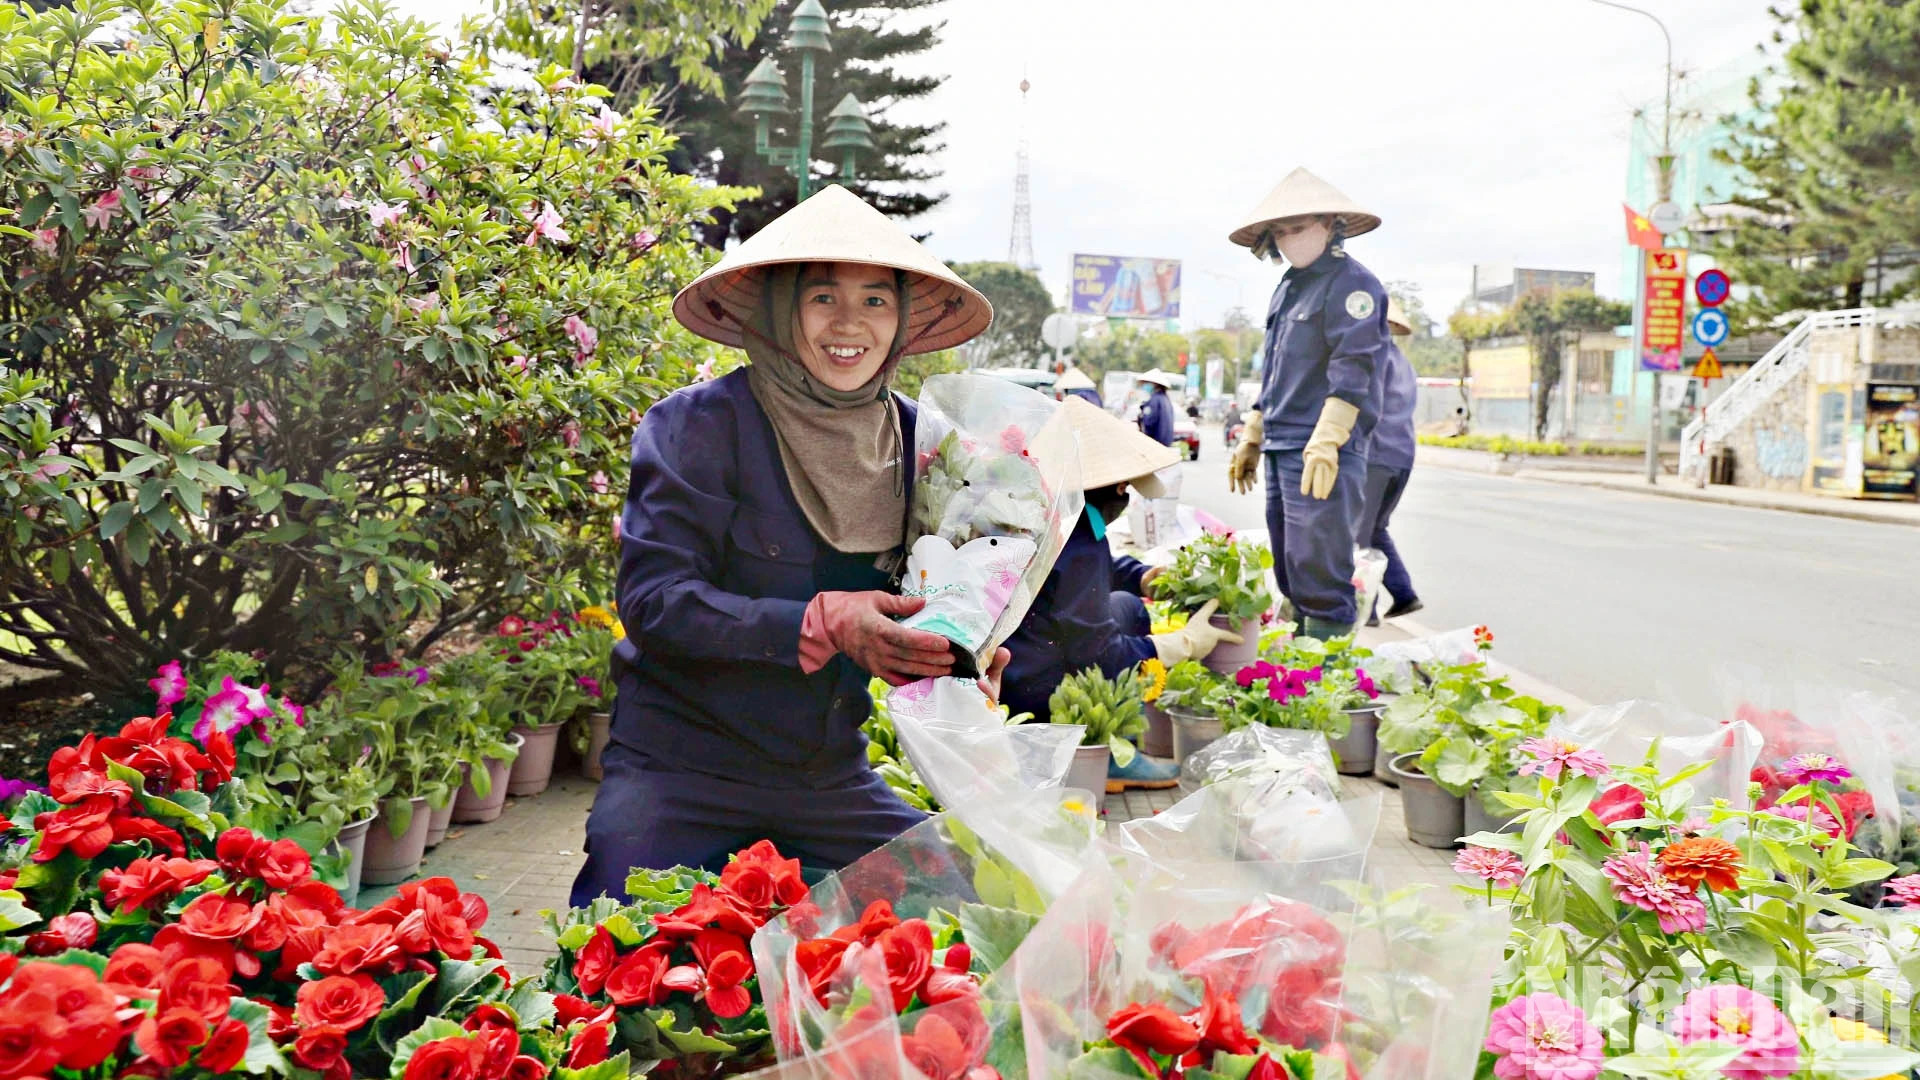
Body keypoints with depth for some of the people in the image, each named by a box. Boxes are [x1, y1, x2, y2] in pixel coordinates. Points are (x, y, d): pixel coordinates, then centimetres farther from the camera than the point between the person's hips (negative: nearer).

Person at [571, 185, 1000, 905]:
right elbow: (653, 602, -20)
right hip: (678, 774, -4)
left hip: (831, 778, 5)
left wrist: (958, 656, -13)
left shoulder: (913, 438, 2)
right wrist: (823, 625, -30)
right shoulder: (697, 427, -14)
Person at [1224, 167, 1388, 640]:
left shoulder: (1351, 283, -7)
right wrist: (1252, 439, 26)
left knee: (1321, 578, -11)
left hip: (1323, 455, -9)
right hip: (1282, 452, 9)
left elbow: (1352, 369, -17)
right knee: (1290, 577, 12)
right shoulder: (1287, 287, 21)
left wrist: (1325, 442, -25)